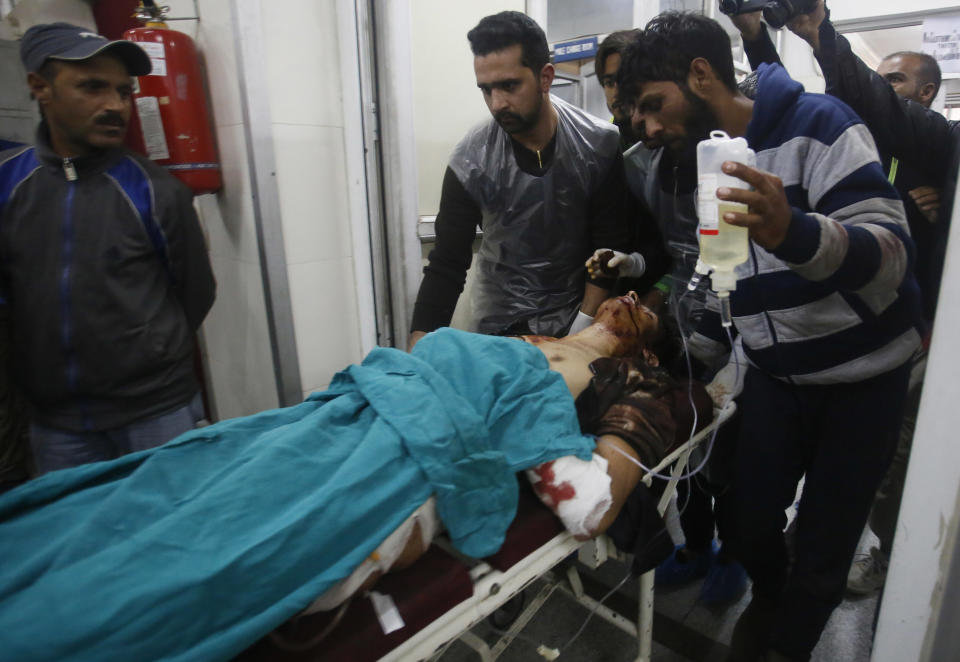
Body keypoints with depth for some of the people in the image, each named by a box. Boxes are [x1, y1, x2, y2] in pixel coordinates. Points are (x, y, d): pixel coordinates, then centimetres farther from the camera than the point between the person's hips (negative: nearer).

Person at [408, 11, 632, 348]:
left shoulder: (600, 146, -12)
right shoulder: (470, 161, -14)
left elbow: (610, 247, -8)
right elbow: (447, 265, -12)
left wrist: (583, 328, -14)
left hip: (576, 313, 1)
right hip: (500, 325, 0)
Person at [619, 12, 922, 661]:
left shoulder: (817, 123, -14)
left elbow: (890, 255, -25)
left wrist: (792, 231, -44)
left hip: (863, 378, -4)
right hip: (774, 377, 4)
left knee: (823, 549, 4)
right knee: (751, 521, 5)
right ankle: (767, 598, 38)